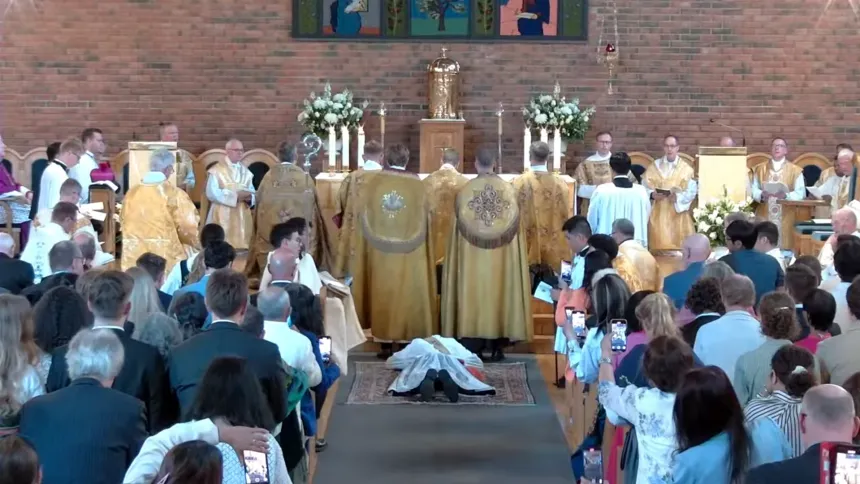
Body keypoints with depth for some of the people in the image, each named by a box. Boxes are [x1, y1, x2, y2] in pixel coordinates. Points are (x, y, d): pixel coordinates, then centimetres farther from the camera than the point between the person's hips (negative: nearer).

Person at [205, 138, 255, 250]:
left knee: (241, 248, 1)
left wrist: (249, 198, -9)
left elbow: (252, 192, 15)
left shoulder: (245, 171, 16)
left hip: (242, 218, 5)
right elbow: (211, 193, -13)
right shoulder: (217, 170, -2)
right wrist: (235, 196, -15)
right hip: (223, 218, -5)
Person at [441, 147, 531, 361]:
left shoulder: (465, 191, -5)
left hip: (471, 259, -1)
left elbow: (460, 225, 1)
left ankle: (474, 346, 4)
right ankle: (497, 345, 8)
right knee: (500, 293, 7)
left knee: (473, 293, 4)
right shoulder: (509, 190, -2)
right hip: (502, 260, 1)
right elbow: (514, 224, 3)